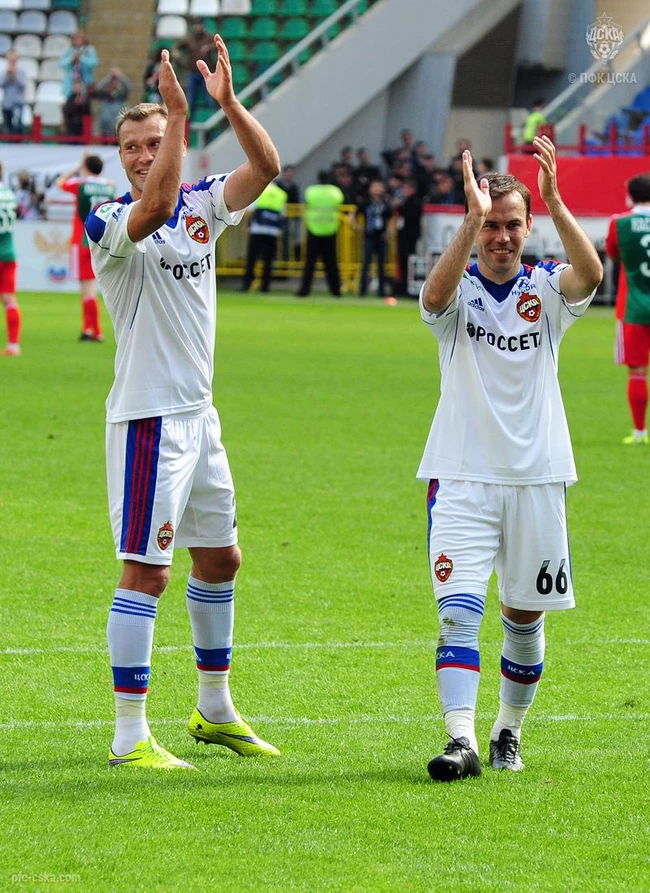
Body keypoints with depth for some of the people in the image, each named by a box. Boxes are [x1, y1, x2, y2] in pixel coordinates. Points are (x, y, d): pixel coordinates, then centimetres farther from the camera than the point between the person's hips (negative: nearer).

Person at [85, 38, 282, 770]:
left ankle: (214, 710, 32)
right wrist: (180, 113, -35)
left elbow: (265, 166, -7)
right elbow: (154, 209, -34)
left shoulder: (203, 205, 6)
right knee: (147, 570, -11)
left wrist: (228, 102, -20)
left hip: (199, 414, 7)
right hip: (147, 415, -7)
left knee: (220, 558, 17)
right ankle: (129, 737, -9)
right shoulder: (109, 223, -12)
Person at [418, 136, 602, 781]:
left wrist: (554, 200, -35)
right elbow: (434, 295, -27)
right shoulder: (459, 290, -1)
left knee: (525, 616, 10)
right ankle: (461, 741, -21)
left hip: (537, 476, 2)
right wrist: (472, 220, -39)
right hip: (462, 478, -2)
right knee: (458, 611, -15)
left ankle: (509, 732, 29)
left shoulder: (546, 289, 2)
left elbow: (590, 274, -21)